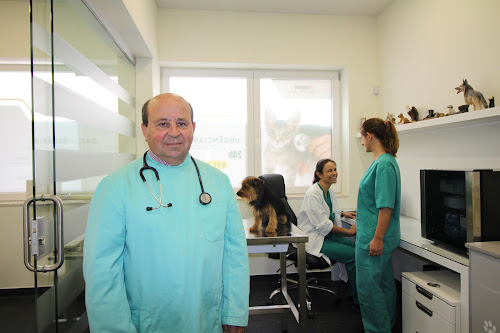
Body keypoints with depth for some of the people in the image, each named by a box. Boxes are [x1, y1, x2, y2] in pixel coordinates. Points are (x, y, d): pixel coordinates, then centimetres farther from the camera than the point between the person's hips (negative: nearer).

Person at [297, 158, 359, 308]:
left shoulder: (329, 190, 8)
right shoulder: (313, 194, -20)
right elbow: (323, 225, -22)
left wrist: (343, 213, 12)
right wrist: (349, 232, -17)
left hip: (327, 235, 9)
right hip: (314, 239, -9)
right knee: (352, 255, -18)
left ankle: (352, 290, 10)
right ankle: (356, 299, 1)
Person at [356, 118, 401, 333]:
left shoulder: (384, 164, -20)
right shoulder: (383, 161, 11)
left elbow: (386, 206, -23)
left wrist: (377, 238, -22)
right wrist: (362, 216, 30)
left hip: (373, 237, -10)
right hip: (373, 236, 10)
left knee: (368, 287, 1)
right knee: (383, 284, 21)